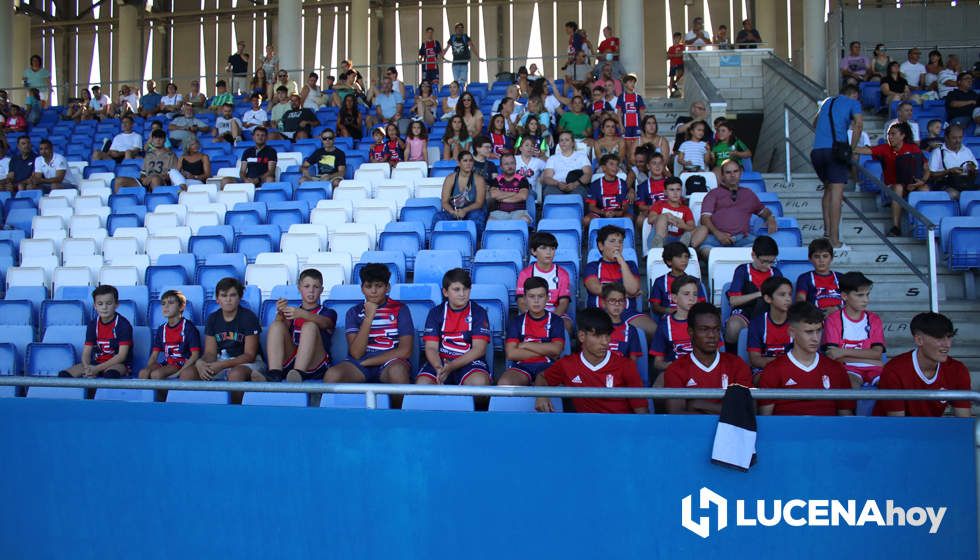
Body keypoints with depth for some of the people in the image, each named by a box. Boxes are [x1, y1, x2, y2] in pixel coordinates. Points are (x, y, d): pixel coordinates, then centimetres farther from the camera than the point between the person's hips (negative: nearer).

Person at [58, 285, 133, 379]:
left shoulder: (123, 324, -11)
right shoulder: (93, 324, 5)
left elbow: (122, 355, -16)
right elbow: (86, 353, 0)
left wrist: (97, 369, -23)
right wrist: (88, 368, -23)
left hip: (118, 364, -6)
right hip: (96, 363, 6)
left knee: (110, 374, -42)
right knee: (64, 375, -17)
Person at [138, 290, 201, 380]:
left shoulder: (188, 327, -6)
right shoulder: (161, 329, 13)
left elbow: (195, 355, -13)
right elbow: (154, 355, 11)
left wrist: (178, 373, -20)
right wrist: (147, 369, -11)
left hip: (184, 365, -6)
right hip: (167, 363, 6)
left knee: (156, 374, -28)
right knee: (143, 373, -20)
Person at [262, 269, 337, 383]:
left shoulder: (328, 313, 17)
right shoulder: (292, 311, 25)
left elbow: (324, 323, -10)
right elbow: (283, 326, 1)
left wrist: (302, 314, -30)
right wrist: (280, 313, -23)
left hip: (315, 366, -2)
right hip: (289, 363, 3)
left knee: (310, 326, -25)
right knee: (276, 326, -16)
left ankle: (298, 373, -48)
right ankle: (274, 375, -37)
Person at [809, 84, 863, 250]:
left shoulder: (827, 101, 27)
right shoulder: (853, 102, 10)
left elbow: (816, 123, 40)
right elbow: (859, 124, -6)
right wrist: (852, 149, 1)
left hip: (816, 150, 6)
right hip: (835, 150, -5)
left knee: (828, 189, 20)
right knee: (836, 192, -9)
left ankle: (827, 231, 15)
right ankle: (834, 240, -14)